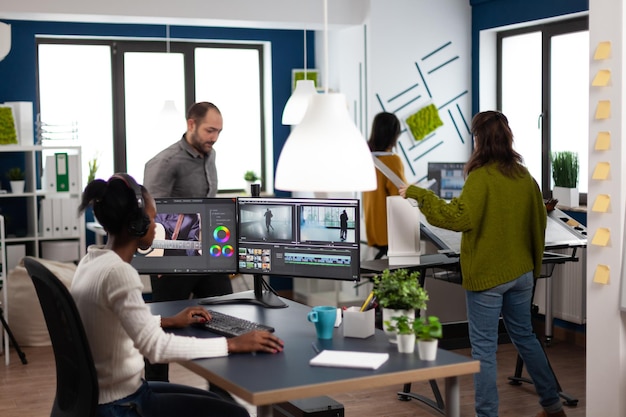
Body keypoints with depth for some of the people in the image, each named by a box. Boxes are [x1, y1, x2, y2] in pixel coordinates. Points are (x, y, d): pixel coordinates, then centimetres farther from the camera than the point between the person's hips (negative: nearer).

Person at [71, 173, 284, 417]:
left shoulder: (92, 261, 5)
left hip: (100, 395, 10)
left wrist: (169, 321, 21)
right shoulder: (118, 271, -24)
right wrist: (233, 344, -27)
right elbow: (156, 347, -31)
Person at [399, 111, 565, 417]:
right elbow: (539, 222, 13)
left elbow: (458, 218, -28)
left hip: (487, 275, -7)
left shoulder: (481, 177, -17)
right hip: (521, 272, 8)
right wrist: (534, 264, 23)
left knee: (484, 348, 1)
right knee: (525, 336, 21)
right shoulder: (524, 176, 5)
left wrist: (418, 194, -21)